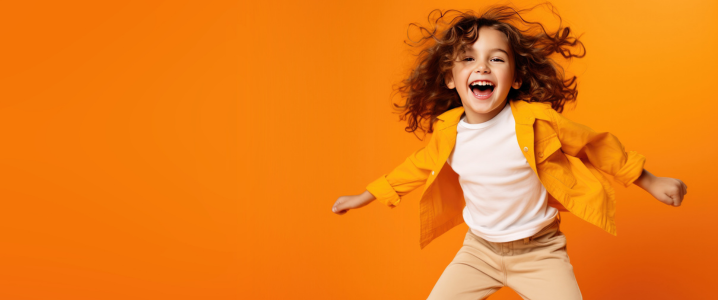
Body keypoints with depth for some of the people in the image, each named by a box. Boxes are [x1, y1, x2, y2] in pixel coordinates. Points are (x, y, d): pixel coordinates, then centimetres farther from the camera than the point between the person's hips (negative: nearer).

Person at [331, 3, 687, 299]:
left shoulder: (535, 121, -20)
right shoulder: (447, 131, -10)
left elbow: (596, 145, -5)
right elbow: (419, 166, 9)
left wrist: (650, 182, 5)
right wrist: (366, 196, 15)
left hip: (539, 251, -3)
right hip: (479, 248, 3)